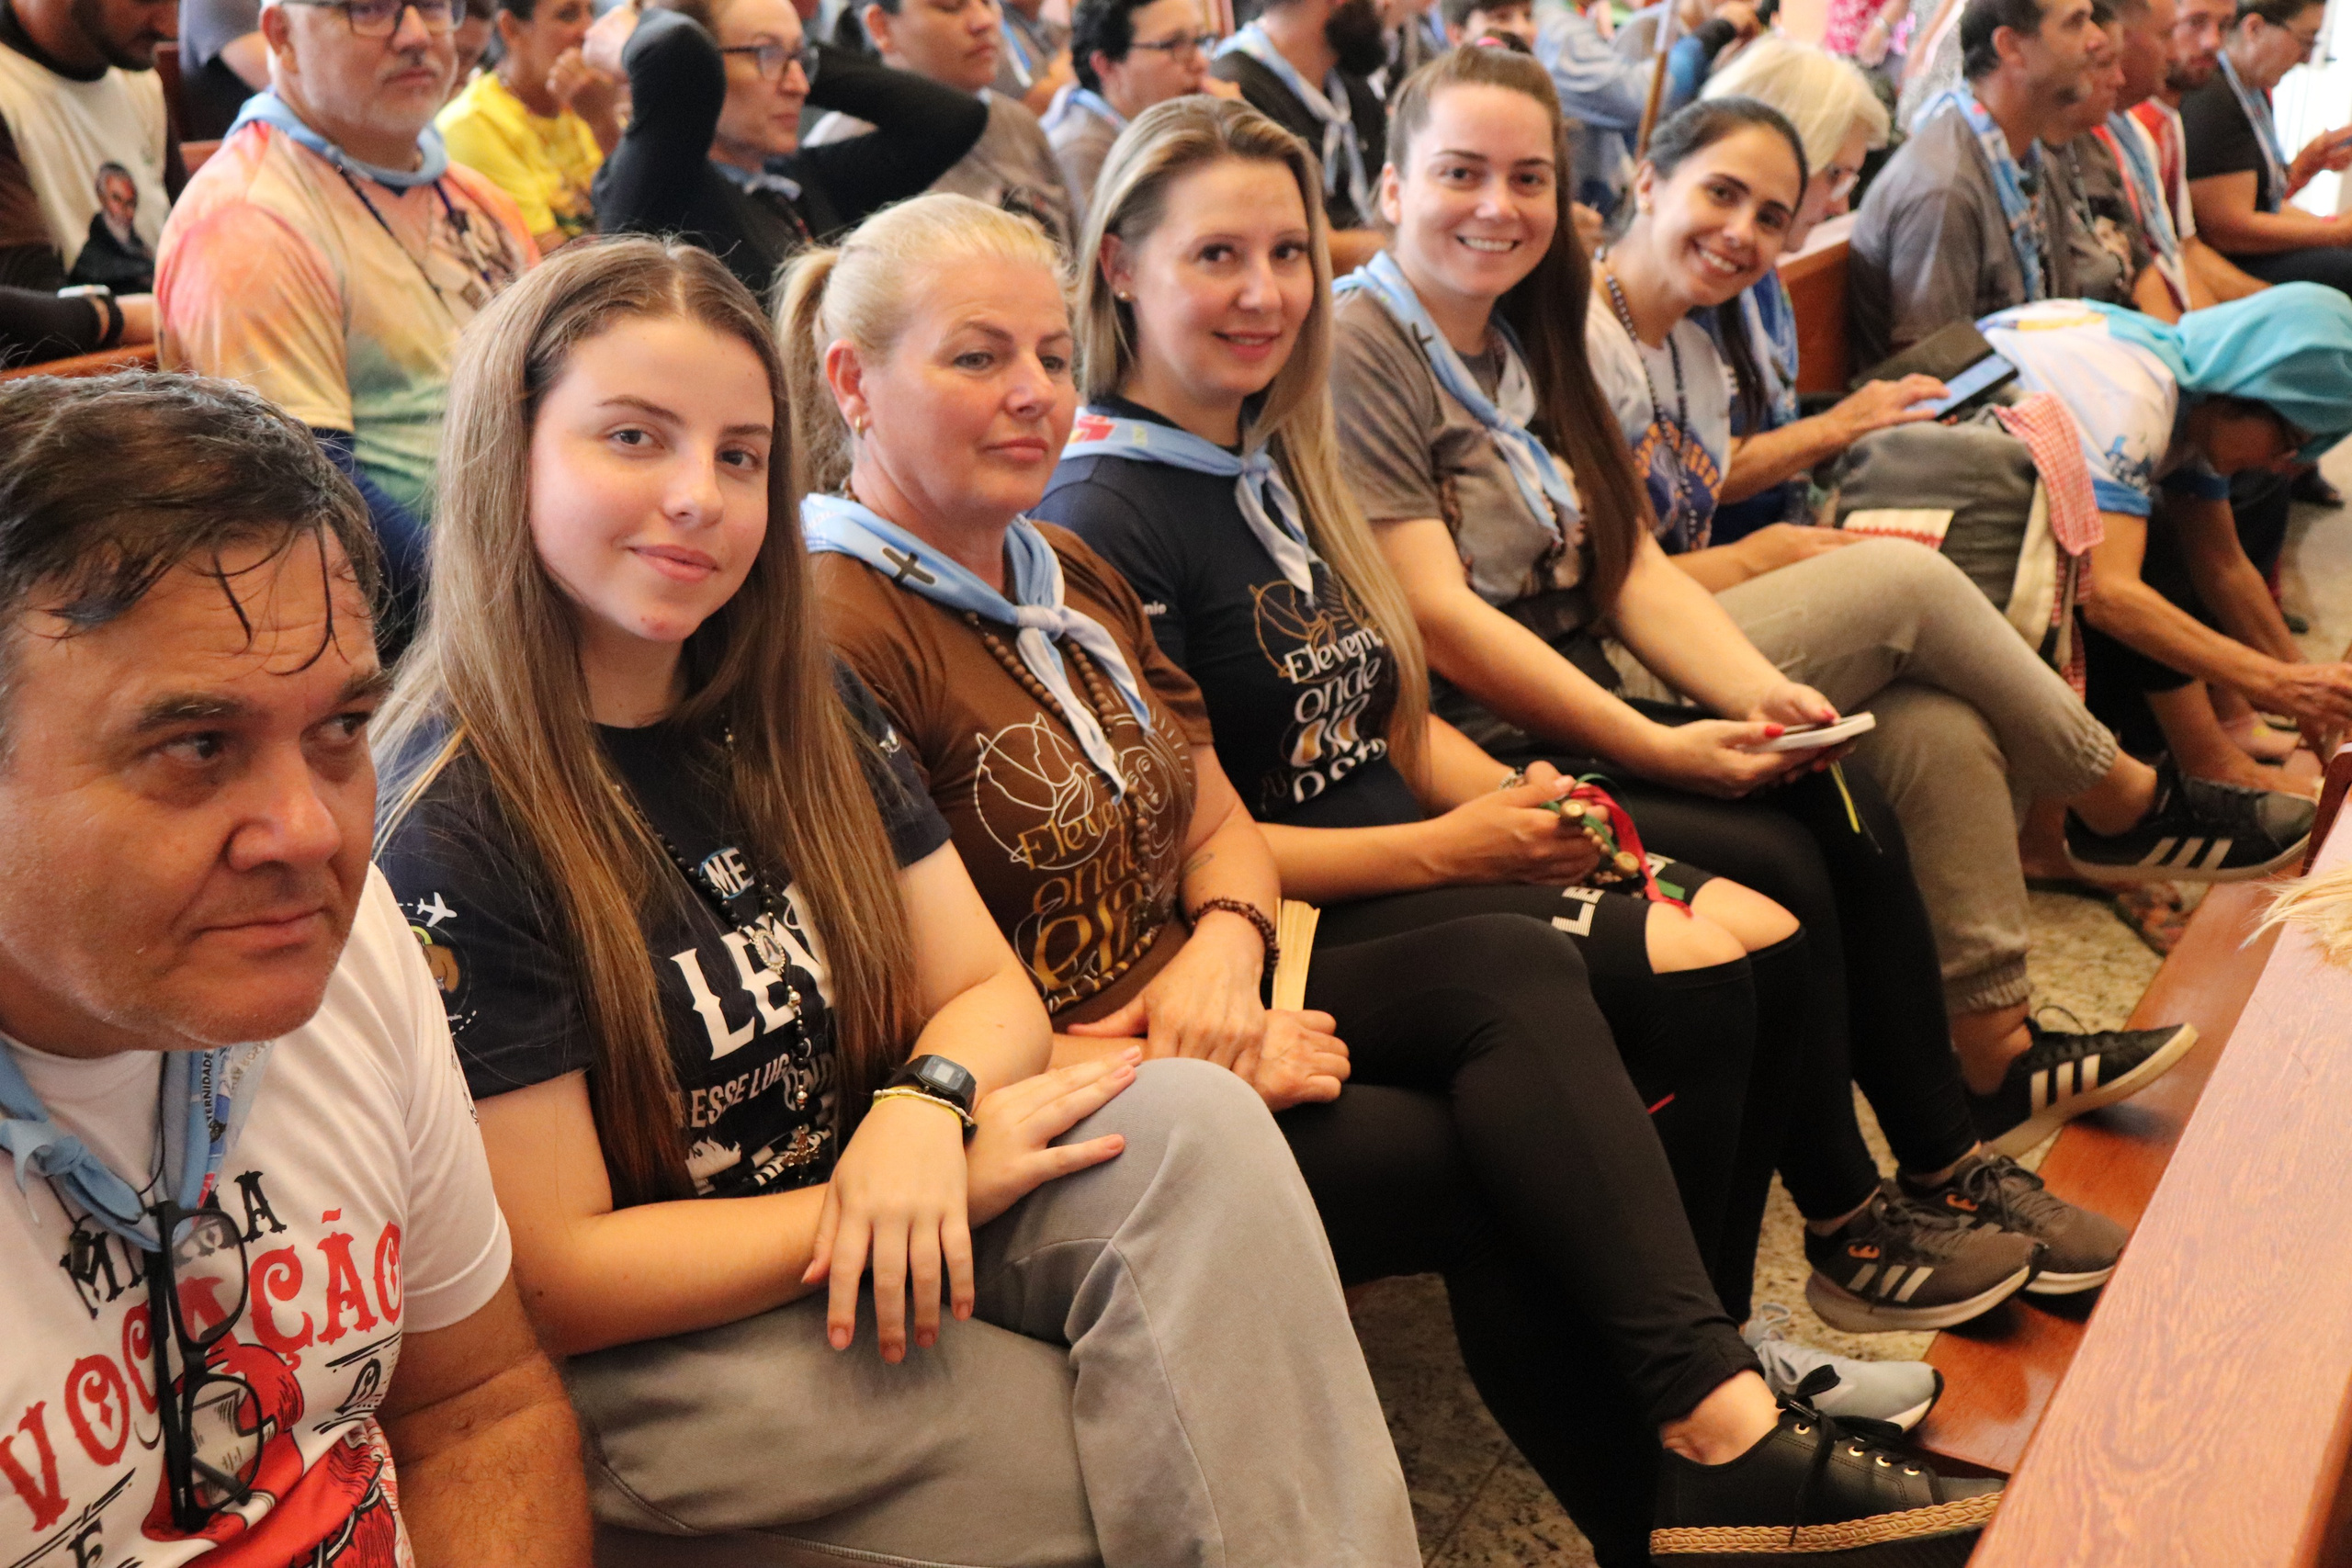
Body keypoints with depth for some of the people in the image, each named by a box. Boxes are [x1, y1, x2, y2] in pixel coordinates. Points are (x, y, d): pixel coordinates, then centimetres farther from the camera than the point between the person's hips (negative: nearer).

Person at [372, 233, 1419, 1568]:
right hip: (657, 1364, -6)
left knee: (1194, 1119, -22)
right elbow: (555, 1281, -16)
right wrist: (907, 1191, -19)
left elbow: (988, 990, 5)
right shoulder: (452, 829, -16)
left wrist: (928, 1106, -19)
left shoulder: (800, 709, 5)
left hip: (876, 1260, 6)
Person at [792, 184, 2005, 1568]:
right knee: (1507, 1157, -20)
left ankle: (1722, 1425, -23)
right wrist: (1209, 1076, -18)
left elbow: (1224, 827, 14)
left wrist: (1222, 946, -10)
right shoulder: (839, 641, -16)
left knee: (1513, 963, -17)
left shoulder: (1070, 577, 13)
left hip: (1190, 1008, 8)